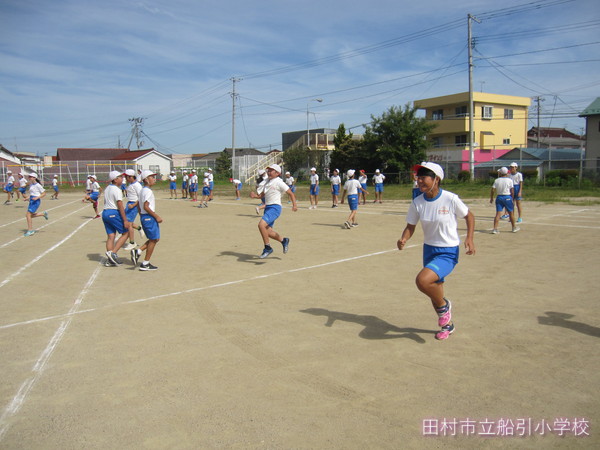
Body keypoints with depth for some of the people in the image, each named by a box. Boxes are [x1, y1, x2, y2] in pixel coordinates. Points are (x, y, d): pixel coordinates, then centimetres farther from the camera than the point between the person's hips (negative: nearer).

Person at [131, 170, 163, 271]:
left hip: (144, 216, 10)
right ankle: (145, 264, 5)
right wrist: (157, 216, -19)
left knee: (155, 239, 17)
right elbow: (146, 207, -23)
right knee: (153, 240, 0)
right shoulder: (148, 191, -16)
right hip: (149, 217, -10)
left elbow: (139, 206, 18)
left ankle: (138, 251, 8)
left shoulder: (143, 190, 14)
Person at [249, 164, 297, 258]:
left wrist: (294, 205, -19)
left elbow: (291, 193, -6)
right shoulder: (267, 182, 15)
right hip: (267, 207, 9)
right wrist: (255, 196, -1)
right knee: (267, 231, 11)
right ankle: (284, 240, 33)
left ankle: (267, 248, -13)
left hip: (275, 207, -9)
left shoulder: (279, 182, -8)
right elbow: (262, 195, 20)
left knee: (261, 225, -25)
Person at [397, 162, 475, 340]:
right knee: (434, 293, 16)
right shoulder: (417, 203, -6)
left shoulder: (450, 199, -17)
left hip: (448, 252, -5)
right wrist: (403, 239, -18)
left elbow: (469, 216, -2)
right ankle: (448, 324, 44)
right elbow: (410, 226, 3)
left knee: (422, 280, -29)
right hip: (429, 250, 5)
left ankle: (444, 305, 3)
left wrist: (469, 238, -13)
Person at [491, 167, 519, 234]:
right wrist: (512, 198, 8)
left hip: (499, 197, 2)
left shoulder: (496, 180, 2)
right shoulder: (509, 180, -5)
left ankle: (495, 229, -11)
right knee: (511, 213, 12)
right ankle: (514, 228, 26)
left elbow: (492, 190, -1)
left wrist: (491, 198, 10)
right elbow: (512, 191, -5)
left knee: (498, 213, -1)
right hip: (507, 197, -2)